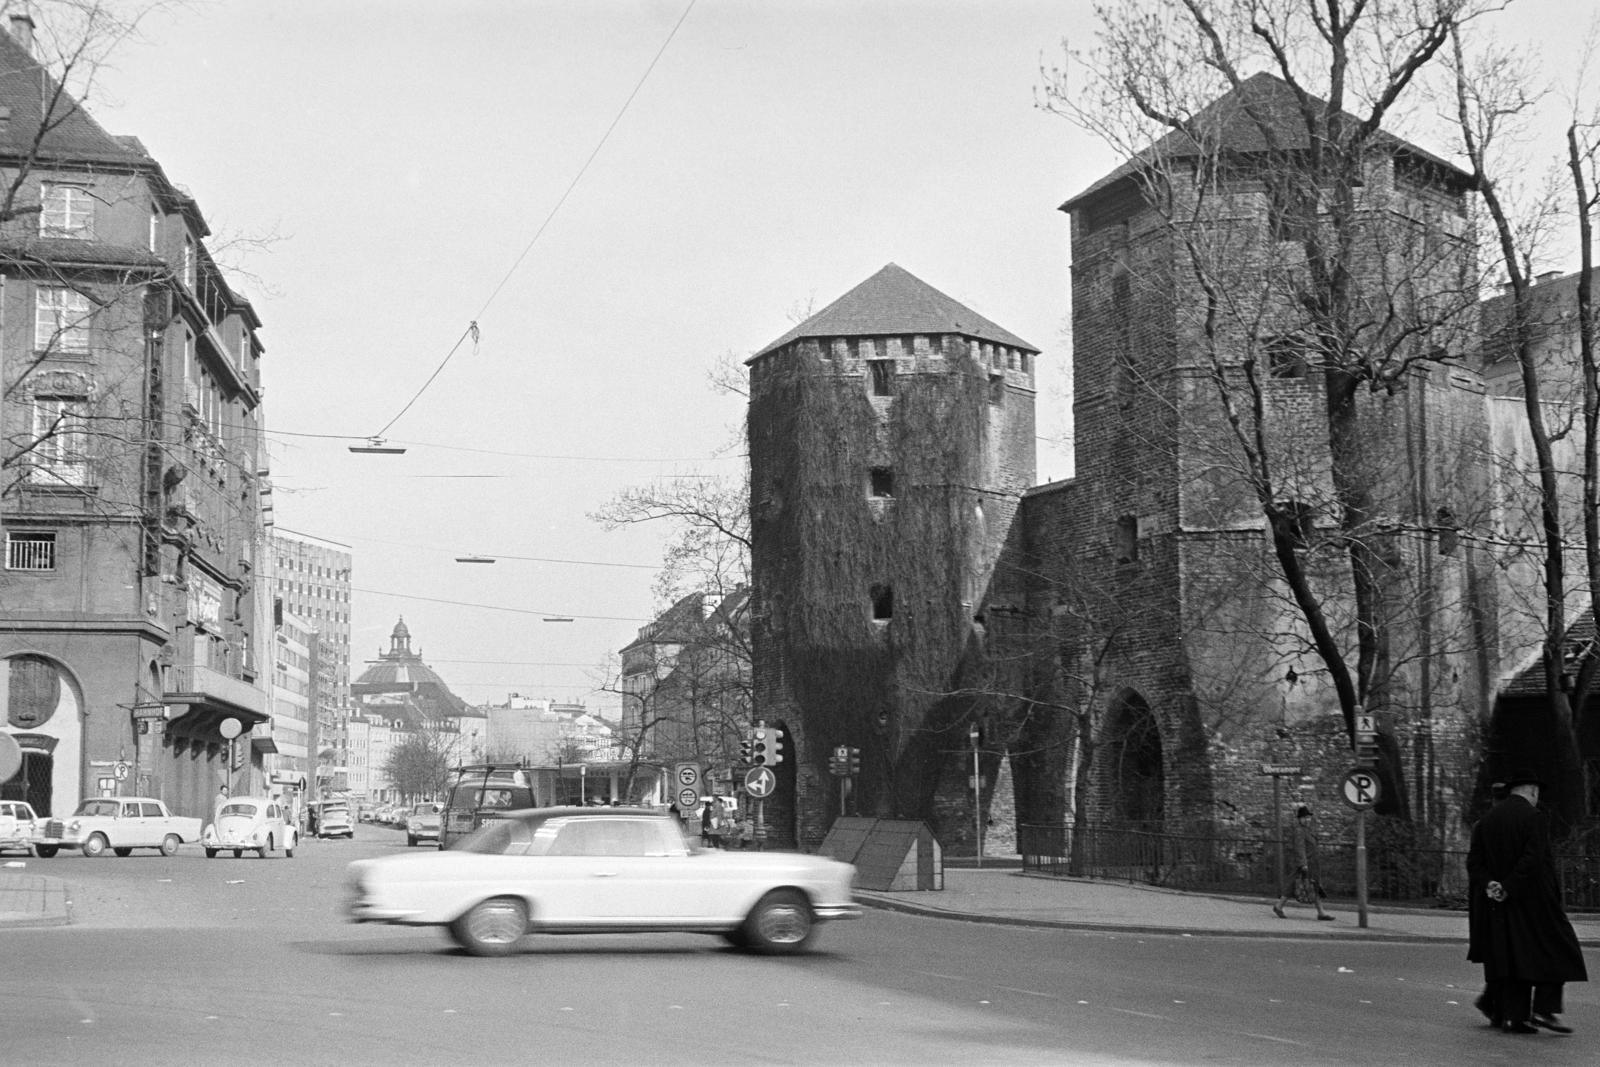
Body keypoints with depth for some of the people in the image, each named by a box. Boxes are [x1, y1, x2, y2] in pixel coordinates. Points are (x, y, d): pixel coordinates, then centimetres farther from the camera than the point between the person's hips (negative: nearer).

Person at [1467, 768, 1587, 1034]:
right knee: (1554, 951, 4)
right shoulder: (1534, 817, -11)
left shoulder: (1487, 820, 9)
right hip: (1534, 900, -6)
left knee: (1511, 955, 11)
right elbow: (1532, 859, -22)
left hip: (1499, 903, 6)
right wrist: (1508, 889, -19)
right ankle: (1544, 1009, -7)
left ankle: (1511, 1016, 9)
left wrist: (1488, 886, -10)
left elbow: (1473, 860, 3)